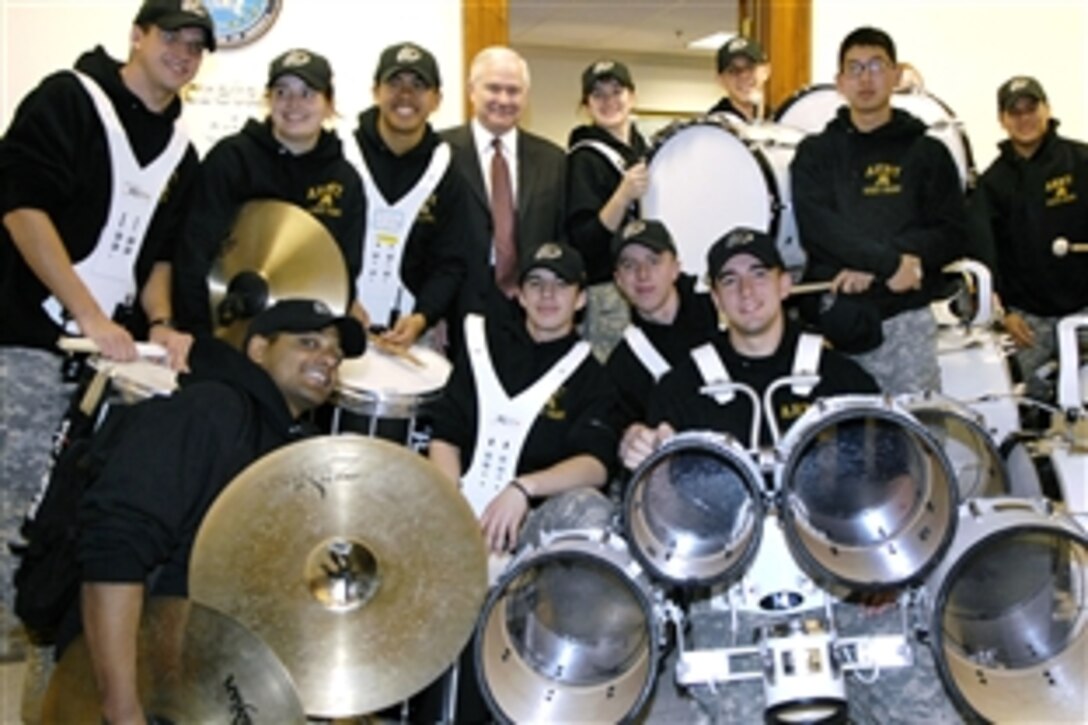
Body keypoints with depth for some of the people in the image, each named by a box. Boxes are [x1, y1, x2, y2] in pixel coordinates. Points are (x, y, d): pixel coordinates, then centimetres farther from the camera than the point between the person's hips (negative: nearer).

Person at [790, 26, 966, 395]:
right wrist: (888, 261, -16)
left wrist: (870, 266, -10)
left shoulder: (927, 153, 11)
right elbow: (816, 226, -4)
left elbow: (952, 234, 3)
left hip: (906, 320, 0)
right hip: (835, 317, 0)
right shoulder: (815, 152, 11)